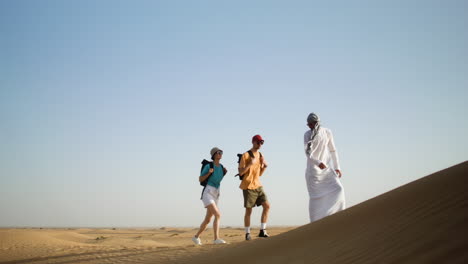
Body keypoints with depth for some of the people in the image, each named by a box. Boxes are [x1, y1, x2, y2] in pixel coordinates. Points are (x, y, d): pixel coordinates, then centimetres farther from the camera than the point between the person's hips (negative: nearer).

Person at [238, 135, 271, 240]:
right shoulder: (246, 155, -7)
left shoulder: (260, 156, 14)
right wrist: (250, 164, -22)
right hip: (248, 186, -6)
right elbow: (240, 172, -10)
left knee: (267, 205, -5)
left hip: (258, 186, 6)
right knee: (248, 210, -2)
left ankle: (262, 231, -1)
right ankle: (247, 233, 8)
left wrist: (264, 166, 0)